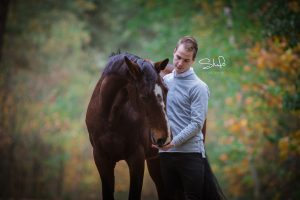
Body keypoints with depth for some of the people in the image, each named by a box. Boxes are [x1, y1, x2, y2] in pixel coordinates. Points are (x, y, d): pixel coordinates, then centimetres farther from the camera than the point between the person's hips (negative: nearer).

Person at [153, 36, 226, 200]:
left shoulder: (198, 87, -7)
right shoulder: (165, 80, 11)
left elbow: (197, 123, -14)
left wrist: (174, 142, -20)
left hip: (190, 153, -6)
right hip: (166, 152, 6)